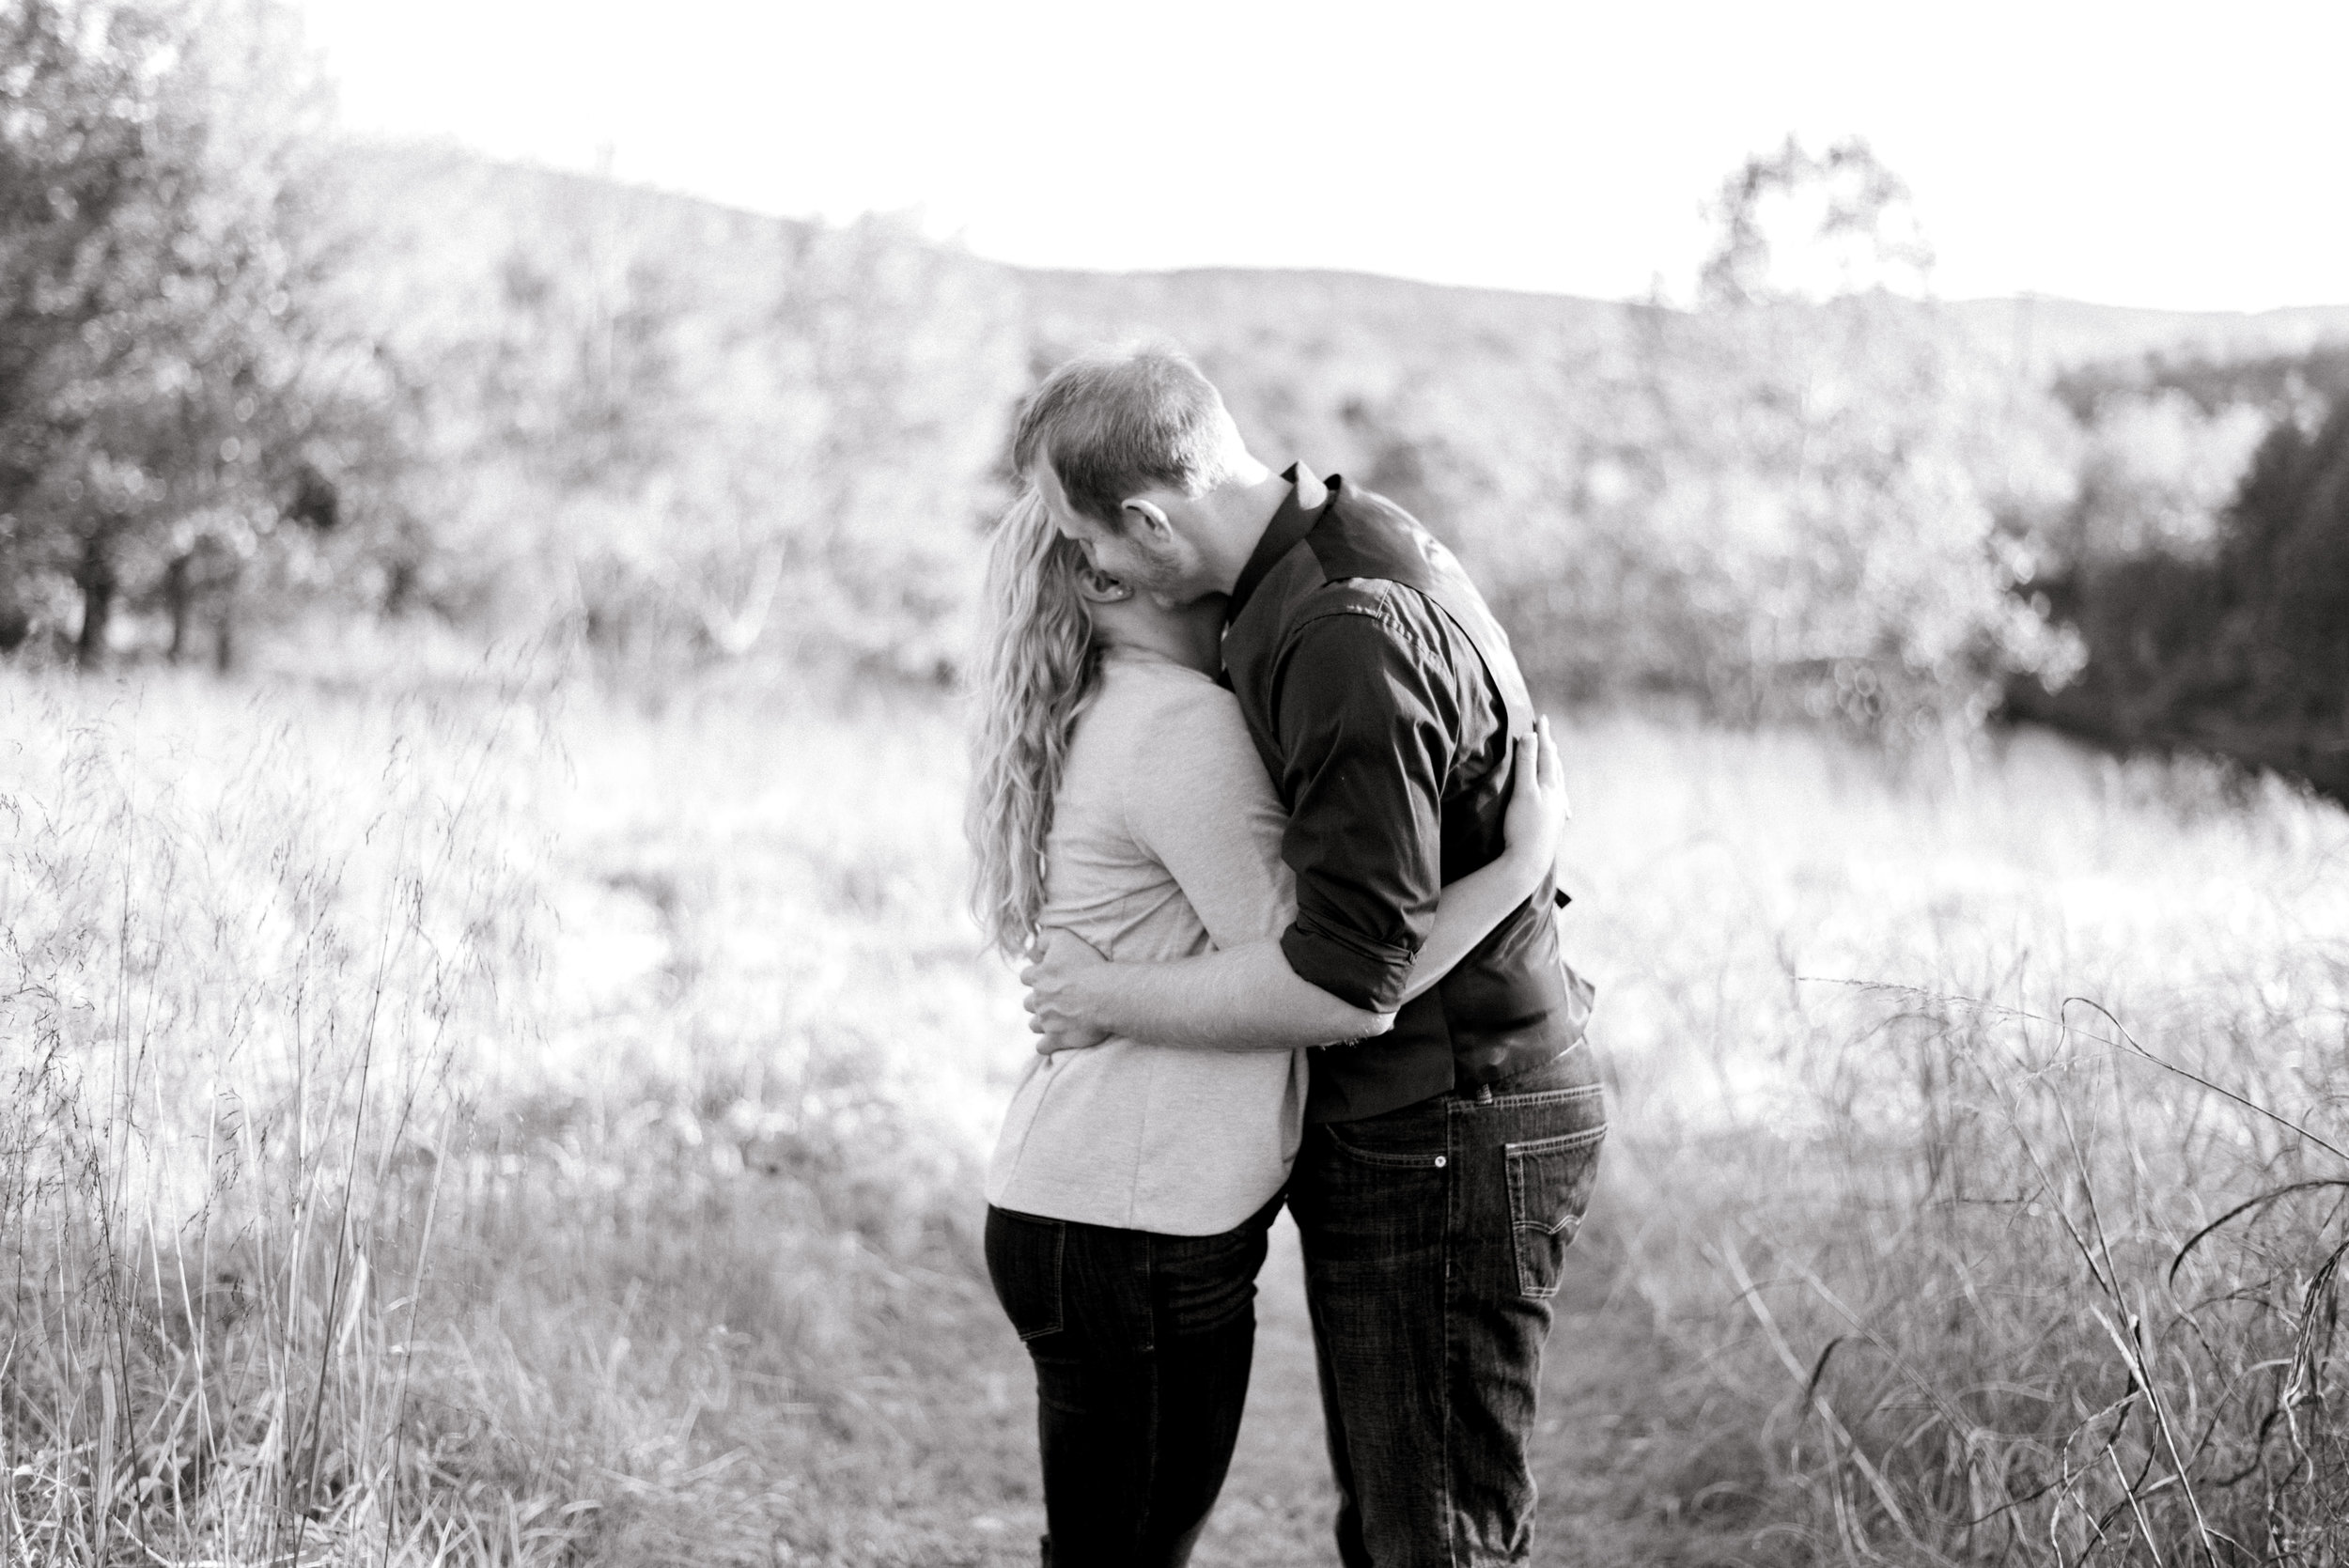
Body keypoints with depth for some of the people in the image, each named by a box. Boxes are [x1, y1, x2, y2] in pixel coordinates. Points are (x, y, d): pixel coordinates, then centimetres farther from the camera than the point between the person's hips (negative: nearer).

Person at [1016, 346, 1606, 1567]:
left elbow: (1346, 981, -28)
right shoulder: (1339, 542, 5)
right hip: (1393, 1129, 10)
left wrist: (1104, 997, -14)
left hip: (1444, 1142, -10)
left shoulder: (1351, 639, -27)